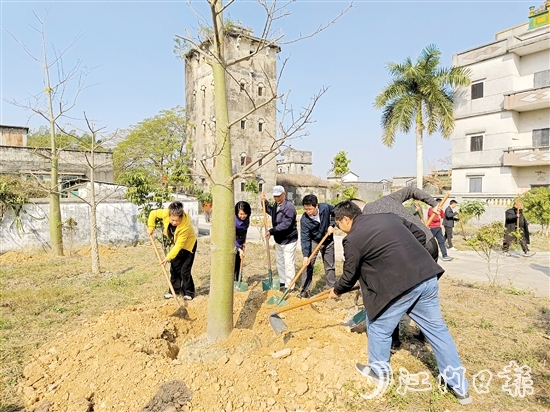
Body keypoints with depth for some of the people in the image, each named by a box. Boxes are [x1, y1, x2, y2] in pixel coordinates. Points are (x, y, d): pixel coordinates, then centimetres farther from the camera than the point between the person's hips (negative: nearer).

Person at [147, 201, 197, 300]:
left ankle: (189, 293, 8)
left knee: (185, 270, -8)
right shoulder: (166, 213, -28)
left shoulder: (186, 225, -39)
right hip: (177, 243, 6)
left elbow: (179, 245, -32)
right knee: (174, 268, 8)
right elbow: (153, 213, -6)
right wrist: (150, 228, -8)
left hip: (188, 244, -6)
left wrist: (168, 257, -31)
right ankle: (175, 290, 23)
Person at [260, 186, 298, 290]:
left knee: (288, 263, -3)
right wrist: (265, 202, 15)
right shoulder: (276, 204, 6)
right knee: (280, 262, 19)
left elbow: (285, 224, -29)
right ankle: (282, 282, 33)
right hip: (278, 239, 9)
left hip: (289, 240, -9)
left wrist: (272, 231, -31)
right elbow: (271, 212, 28)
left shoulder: (289, 206, -22)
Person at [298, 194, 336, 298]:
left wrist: (331, 225, -13)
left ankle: (331, 289, 20)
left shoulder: (325, 207, -24)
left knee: (329, 266, 8)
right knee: (308, 265, -7)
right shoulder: (304, 220, -27)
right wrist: (305, 255, -35)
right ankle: (305, 290, 2)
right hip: (313, 241, -1)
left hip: (328, 241, 2)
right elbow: (305, 239, -27)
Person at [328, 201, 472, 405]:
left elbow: (349, 276, 5)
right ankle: (459, 386, 29)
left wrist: (336, 290, 24)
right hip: (428, 277, 8)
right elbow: (419, 234, 21)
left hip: (399, 286, -7)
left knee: (378, 327, 16)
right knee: (436, 329, 19)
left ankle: (380, 372, 35)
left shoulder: (353, 239, -4)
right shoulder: (388, 217, 16)